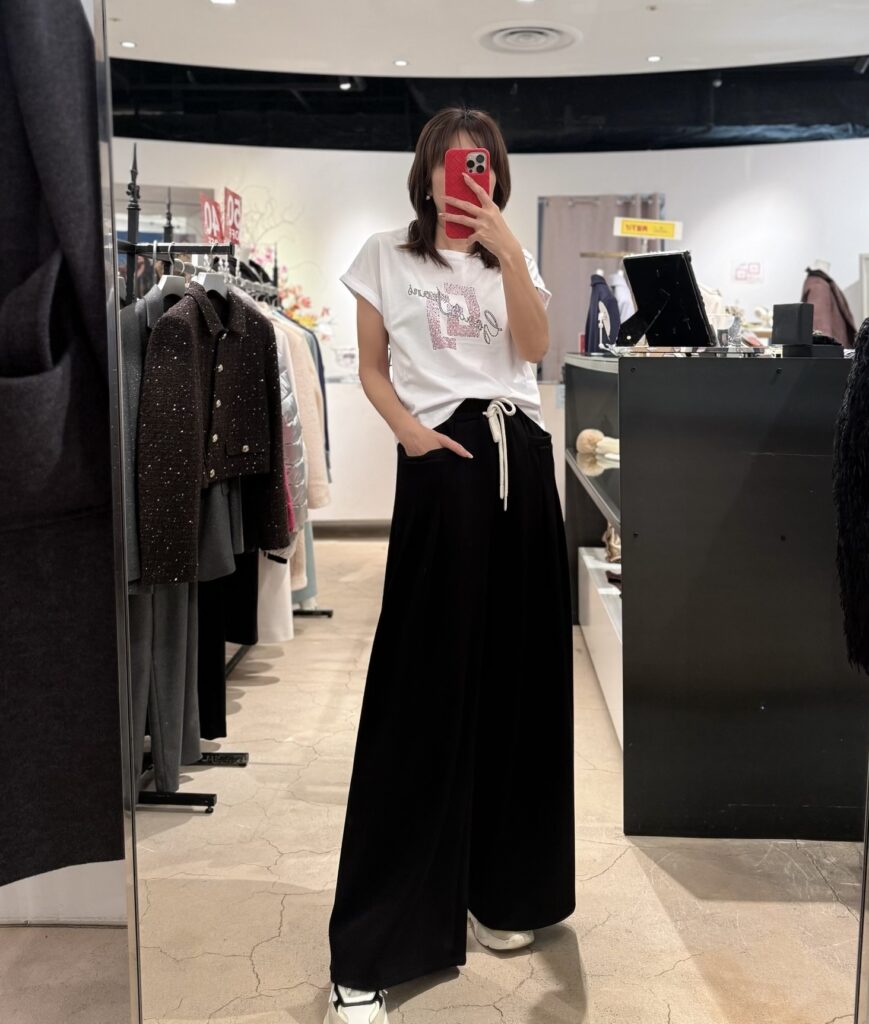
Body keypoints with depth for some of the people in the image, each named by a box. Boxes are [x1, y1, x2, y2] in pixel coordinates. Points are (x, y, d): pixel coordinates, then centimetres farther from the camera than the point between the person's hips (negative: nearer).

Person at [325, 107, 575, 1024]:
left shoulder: (510, 259, 17)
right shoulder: (386, 256, 10)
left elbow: (536, 349, 0)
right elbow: (371, 369, 7)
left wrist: (508, 250, -9)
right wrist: (409, 430, -11)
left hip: (519, 457, 4)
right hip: (442, 460, -4)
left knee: (519, 671, 4)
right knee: (425, 686, -7)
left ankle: (505, 888, 22)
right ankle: (372, 948, 1)